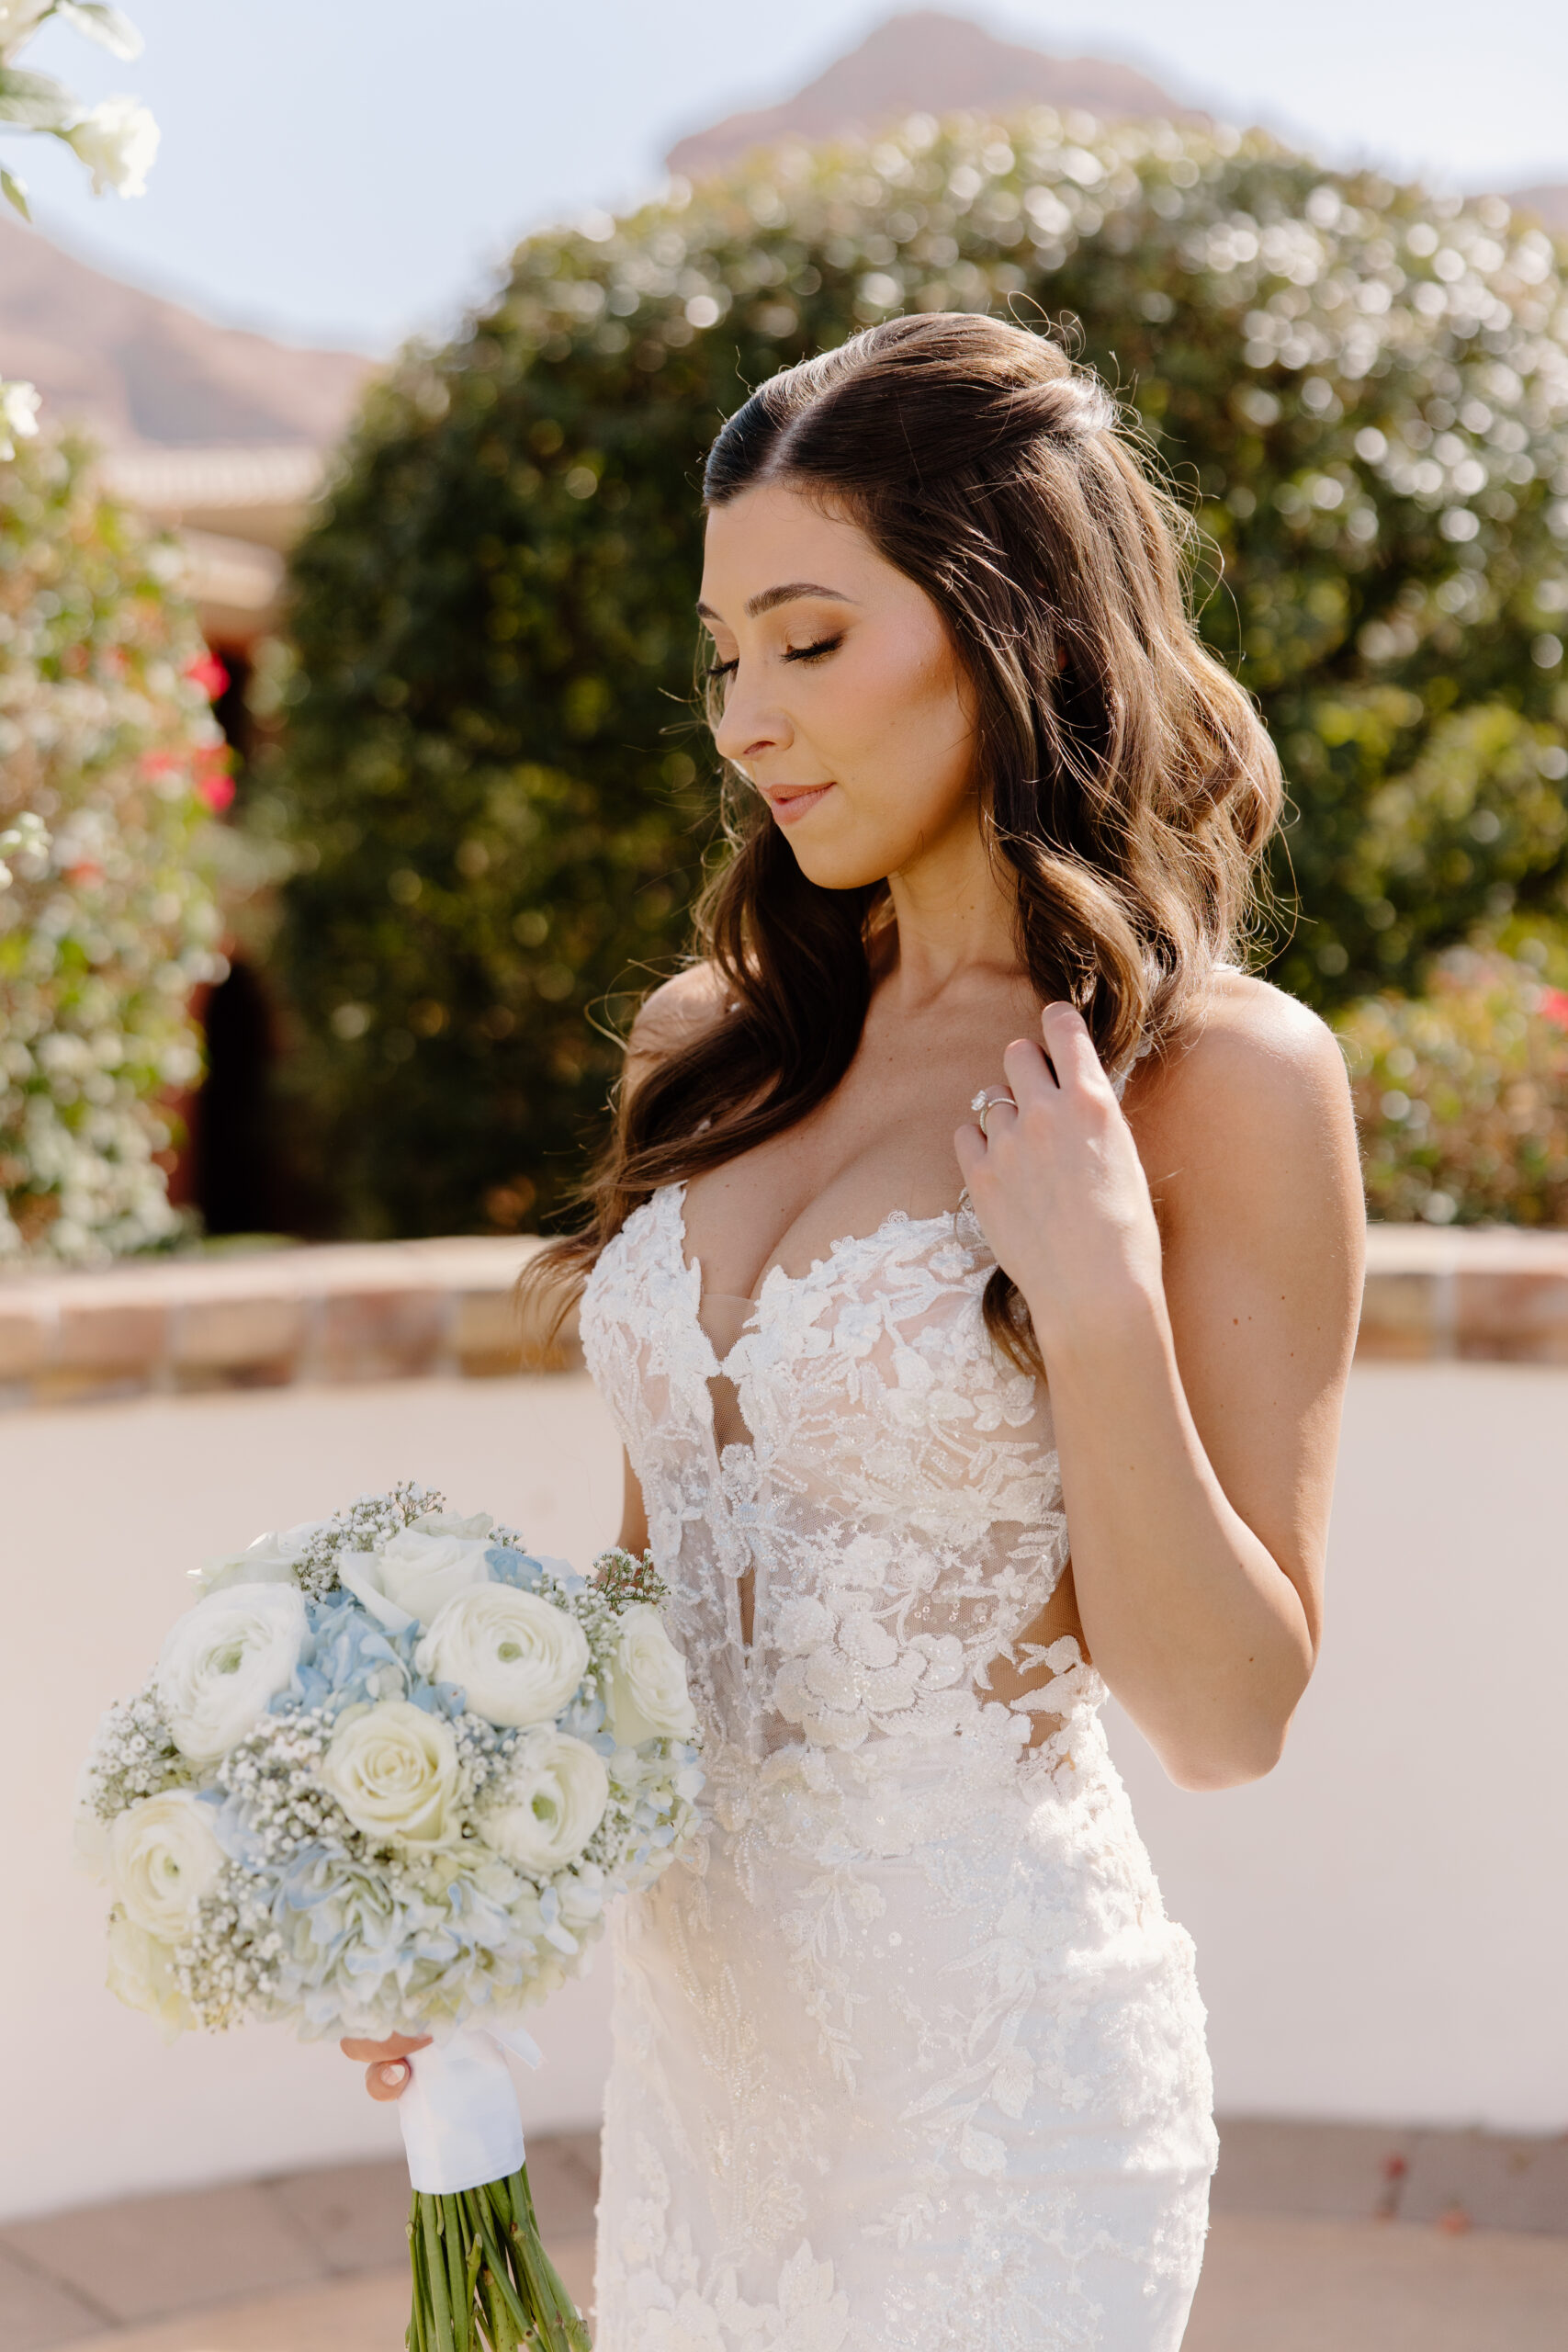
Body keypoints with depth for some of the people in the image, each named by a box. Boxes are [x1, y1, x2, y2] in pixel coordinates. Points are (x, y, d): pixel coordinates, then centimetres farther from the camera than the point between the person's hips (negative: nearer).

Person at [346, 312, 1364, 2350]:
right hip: (691, 2025, 6)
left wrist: (1099, 1296, -21)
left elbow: (1228, 1717, -12)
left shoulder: (1223, 1076, -12)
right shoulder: (725, 1043, 4)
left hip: (989, 2050, -5)